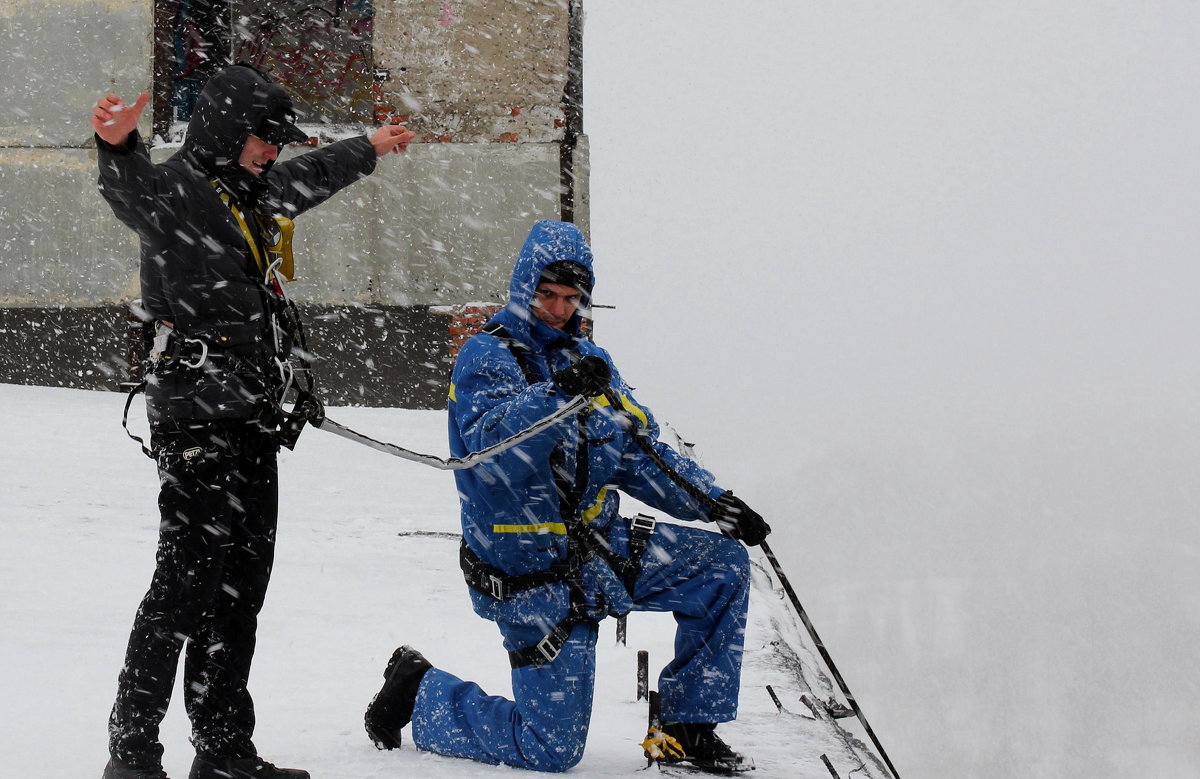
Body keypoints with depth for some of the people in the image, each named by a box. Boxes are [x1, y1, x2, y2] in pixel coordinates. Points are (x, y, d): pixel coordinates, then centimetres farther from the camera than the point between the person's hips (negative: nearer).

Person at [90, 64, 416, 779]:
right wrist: (118, 145, -57)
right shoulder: (176, 191, -10)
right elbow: (131, 189, -34)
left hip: (253, 421, 9)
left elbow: (308, 179, 39)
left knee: (243, 587, 11)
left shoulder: (253, 195, 18)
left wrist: (370, 149, 55)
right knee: (189, 579, -10)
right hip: (198, 421, -9)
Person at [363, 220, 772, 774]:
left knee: (723, 567, -4)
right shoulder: (485, 358, -11)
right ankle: (420, 693, 18)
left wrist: (713, 501, 1)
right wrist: (557, 394, -44)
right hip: (535, 573, -7)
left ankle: (688, 732, 5)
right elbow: (492, 451, -29)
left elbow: (643, 456, 15)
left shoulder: (588, 361, 13)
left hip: (601, 546, 7)